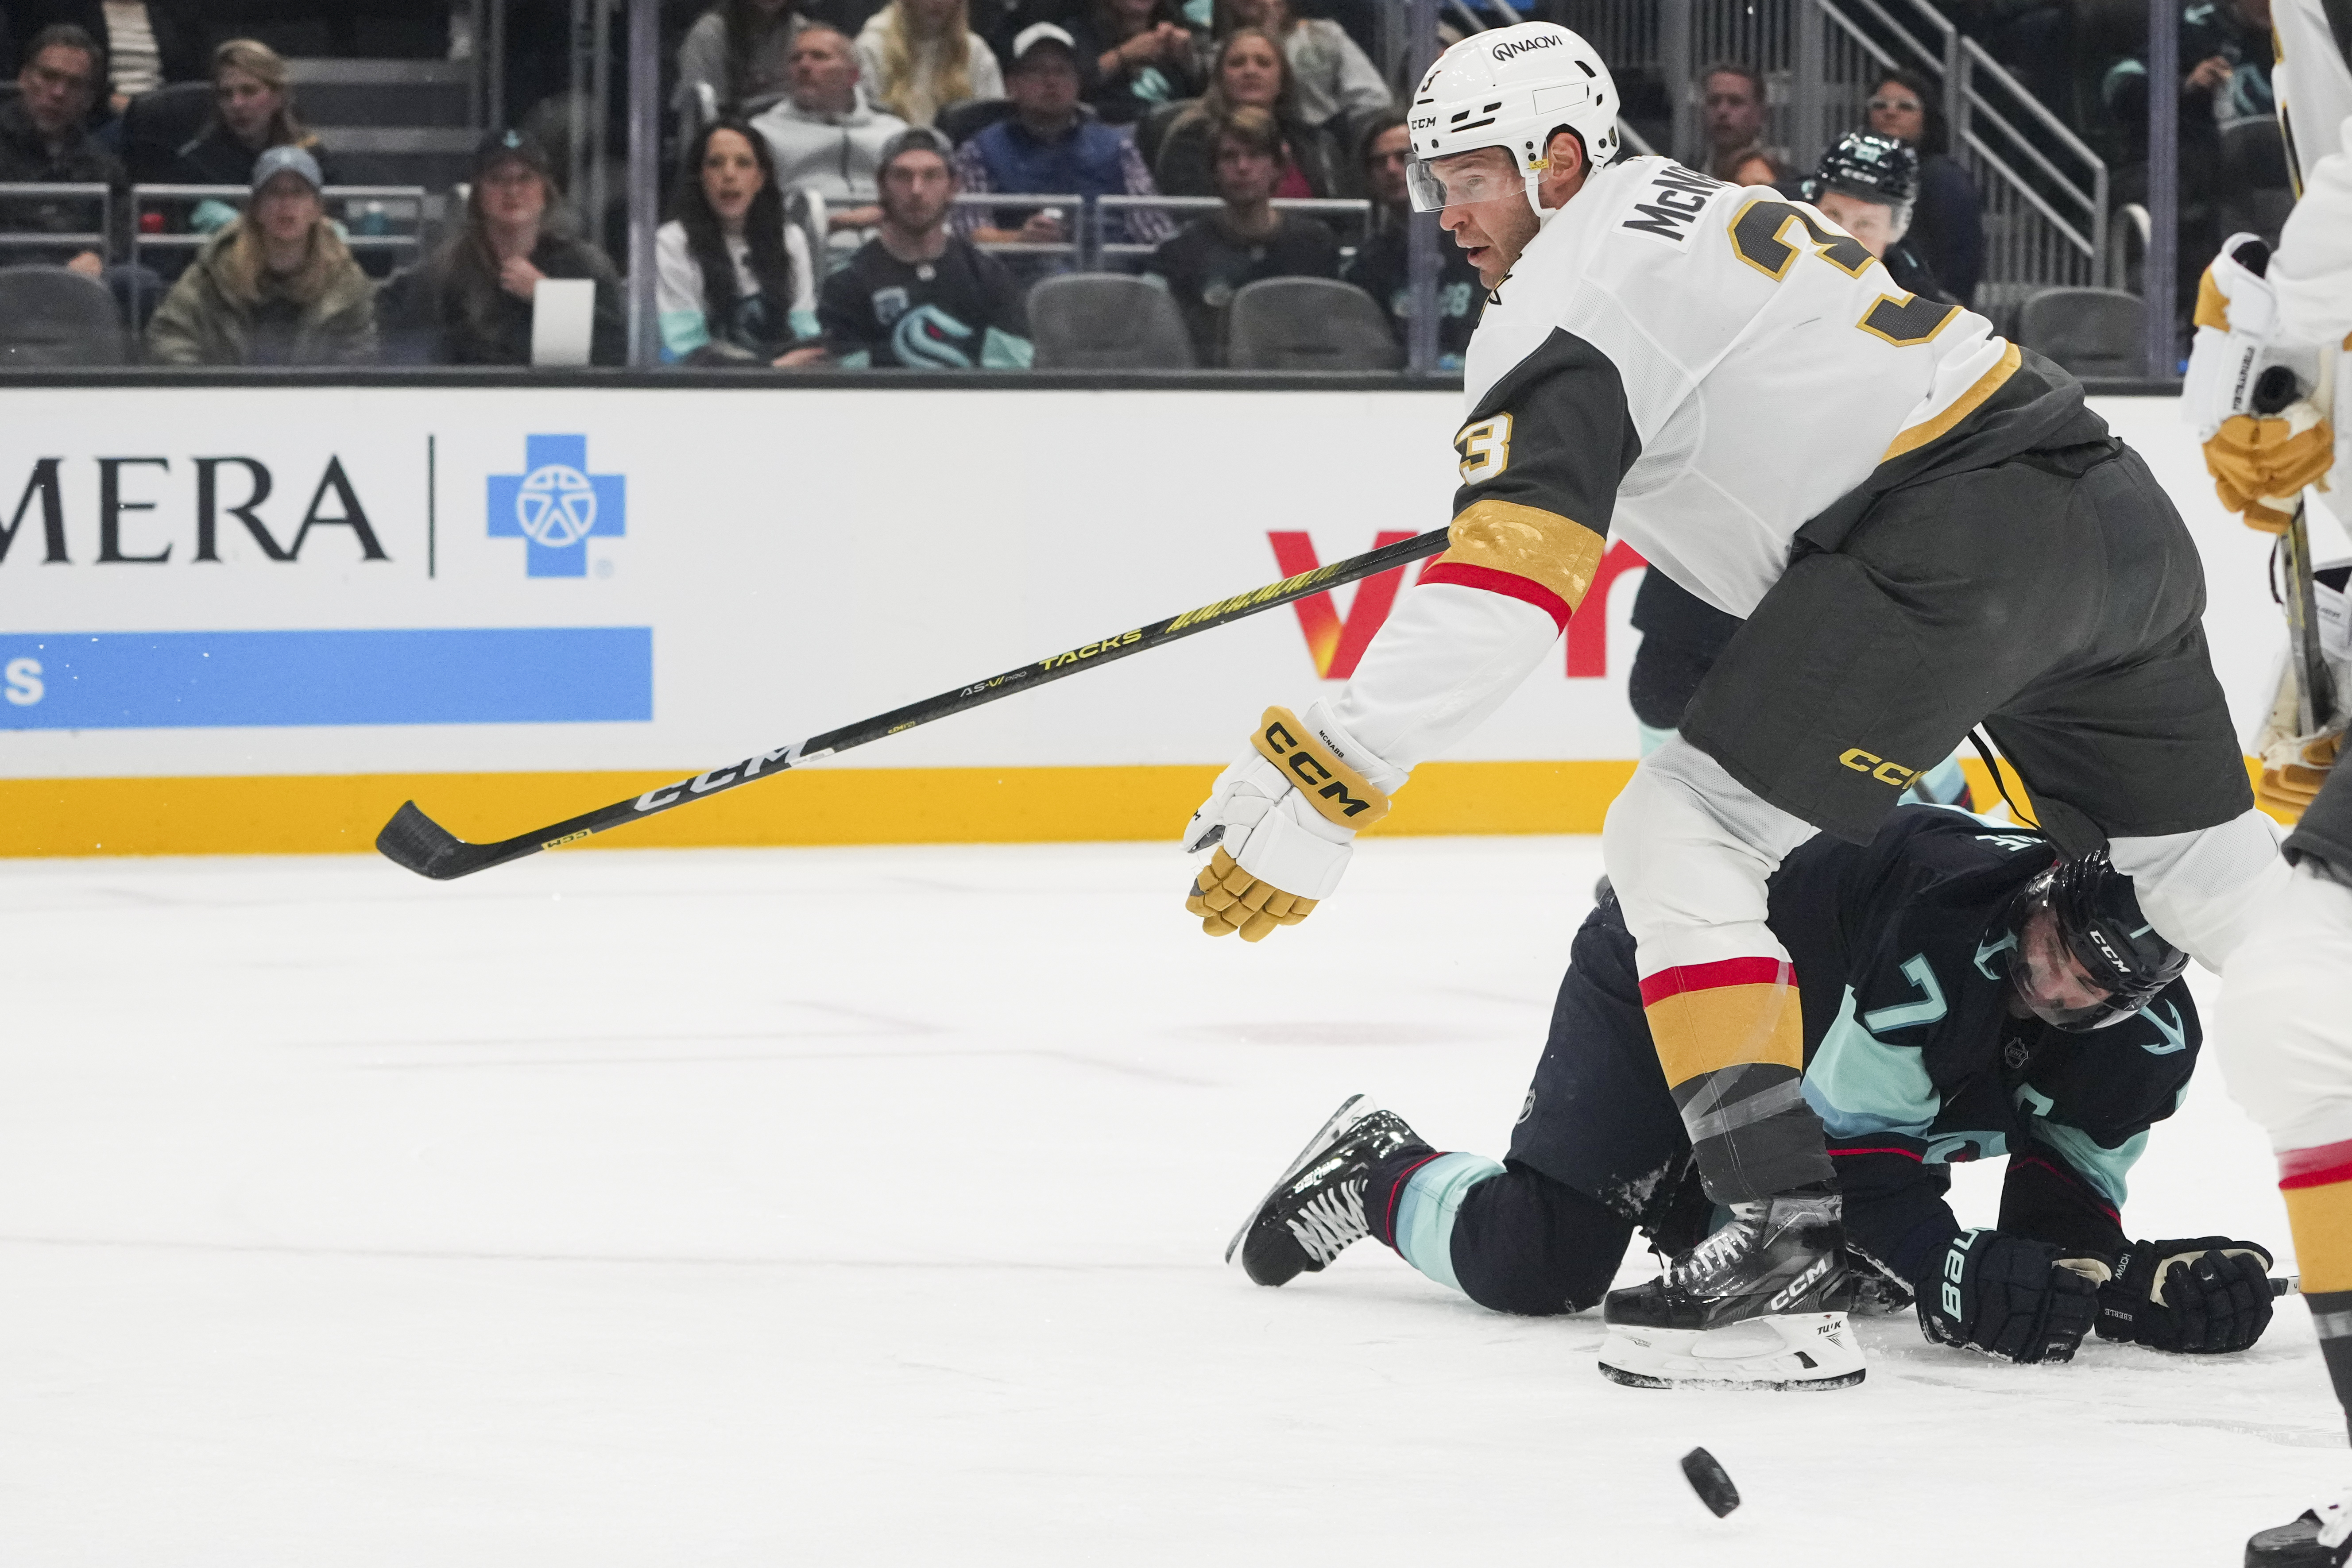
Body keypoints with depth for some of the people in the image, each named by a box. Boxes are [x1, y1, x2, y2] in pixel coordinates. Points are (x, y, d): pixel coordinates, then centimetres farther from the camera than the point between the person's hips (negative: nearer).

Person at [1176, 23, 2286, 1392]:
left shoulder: (1576, 286, -2)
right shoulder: (1711, 212, 25)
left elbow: (1506, 576, -15)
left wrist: (1323, 781, -20)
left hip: (1958, 540, -9)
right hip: (2121, 509, 9)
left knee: (1681, 843, -6)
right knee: (2217, 882, 19)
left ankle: (1784, 1236, -12)